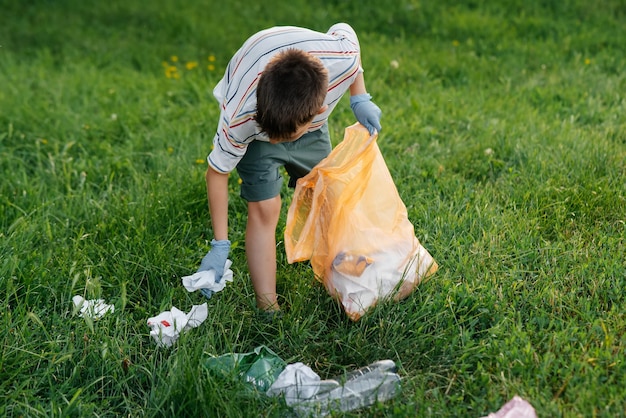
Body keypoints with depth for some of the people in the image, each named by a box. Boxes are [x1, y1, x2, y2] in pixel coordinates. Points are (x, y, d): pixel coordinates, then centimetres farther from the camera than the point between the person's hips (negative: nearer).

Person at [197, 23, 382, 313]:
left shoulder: (343, 57, -40)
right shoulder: (240, 117, -43)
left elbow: (344, 29, -14)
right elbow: (217, 173, -25)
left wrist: (359, 98, -18)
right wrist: (220, 246, -22)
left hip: (304, 111, 3)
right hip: (255, 113, -3)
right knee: (264, 208, -15)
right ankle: (268, 311, -6)